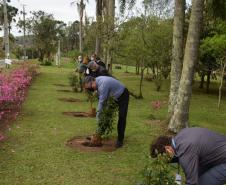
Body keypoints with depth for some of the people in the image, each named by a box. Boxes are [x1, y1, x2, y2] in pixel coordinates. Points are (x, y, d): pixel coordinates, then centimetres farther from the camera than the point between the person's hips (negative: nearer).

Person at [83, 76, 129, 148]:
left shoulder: (103, 85, -36)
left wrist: (98, 114, -16)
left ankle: (120, 140, -3)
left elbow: (102, 101, -28)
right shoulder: (97, 81, -8)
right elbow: (100, 98, 0)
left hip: (123, 96, -9)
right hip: (114, 96, 9)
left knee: (121, 118, -10)